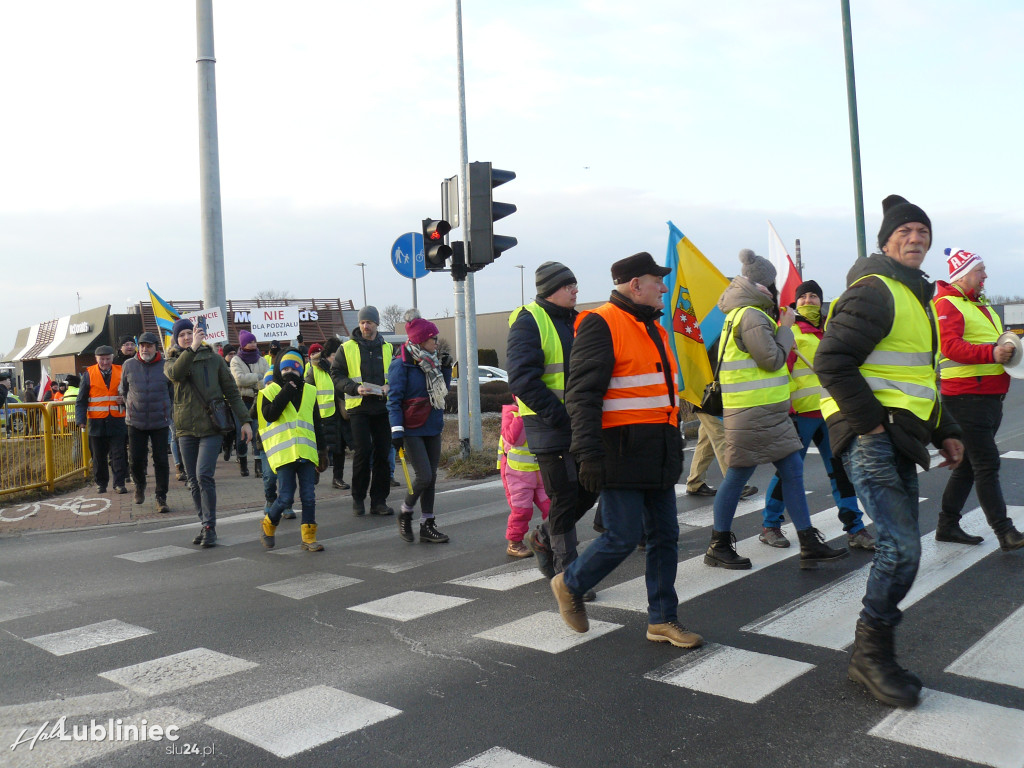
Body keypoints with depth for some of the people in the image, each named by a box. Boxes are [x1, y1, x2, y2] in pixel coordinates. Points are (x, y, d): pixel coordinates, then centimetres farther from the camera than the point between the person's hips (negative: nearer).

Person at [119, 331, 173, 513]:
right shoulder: (128, 365, 0)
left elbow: (173, 392, 9)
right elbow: (123, 390, 15)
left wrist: (166, 411, 8)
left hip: (160, 422, -1)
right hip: (135, 422, 1)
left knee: (161, 461, 0)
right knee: (136, 460, 5)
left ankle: (161, 499, 10)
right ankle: (140, 487, 35)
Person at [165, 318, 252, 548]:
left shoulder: (213, 358, 6)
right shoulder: (172, 361, 8)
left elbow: (231, 391, 8)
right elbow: (175, 374, -19)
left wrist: (244, 420, 2)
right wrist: (192, 348, -29)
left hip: (211, 427, -3)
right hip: (186, 428, 3)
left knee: (204, 475, -14)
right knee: (193, 481, 7)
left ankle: (210, 527, -7)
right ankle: (206, 524, 19)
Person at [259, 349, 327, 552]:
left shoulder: (309, 392, 14)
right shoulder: (271, 390, 4)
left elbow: (317, 424, 18)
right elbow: (269, 415, -15)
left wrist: (322, 451, 15)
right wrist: (286, 392, -14)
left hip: (306, 452, 3)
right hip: (283, 452, -3)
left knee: (309, 497, 2)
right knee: (286, 497, -4)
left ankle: (308, 538, 10)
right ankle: (268, 525, 23)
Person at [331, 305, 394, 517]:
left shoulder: (387, 348, 13)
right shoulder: (347, 348, 4)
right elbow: (336, 375, 2)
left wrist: (390, 387, -5)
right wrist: (355, 388, -15)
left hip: (383, 408, 3)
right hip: (359, 407, -3)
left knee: (383, 452, 2)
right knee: (363, 450, -10)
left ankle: (379, 500, 11)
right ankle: (358, 498, 6)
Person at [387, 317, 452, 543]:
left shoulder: (430, 361, 11)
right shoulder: (401, 364, -10)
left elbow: (443, 390, 18)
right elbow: (394, 399, -12)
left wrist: (445, 368, 5)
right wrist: (397, 430, -19)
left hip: (433, 428, 7)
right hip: (412, 430, -7)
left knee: (431, 477, 7)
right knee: (424, 476, -12)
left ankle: (427, 525, 16)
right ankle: (405, 513, 14)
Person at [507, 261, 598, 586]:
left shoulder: (575, 321, 16)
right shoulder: (529, 322, -9)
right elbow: (522, 379, -19)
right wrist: (559, 415, -23)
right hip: (550, 426, -8)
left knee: (590, 487, 11)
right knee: (564, 497, -2)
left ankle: (542, 537, 32)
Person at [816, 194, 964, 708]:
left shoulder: (917, 296, 23)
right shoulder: (874, 291, -9)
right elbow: (831, 362, -19)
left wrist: (945, 431, 22)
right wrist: (872, 422, -18)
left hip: (899, 439, 10)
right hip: (868, 437, -10)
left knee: (900, 547, 12)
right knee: (901, 547, -15)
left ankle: (874, 654, 23)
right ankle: (870, 653, 1)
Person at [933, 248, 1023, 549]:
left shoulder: (981, 305, 23)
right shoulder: (948, 304, -9)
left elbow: (993, 342, 32)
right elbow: (951, 346, -22)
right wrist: (992, 353, -31)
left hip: (990, 397, 10)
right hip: (967, 397, -10)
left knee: (968, 465, 13)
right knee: (987, 465, -8)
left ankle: (947, 526, 21)